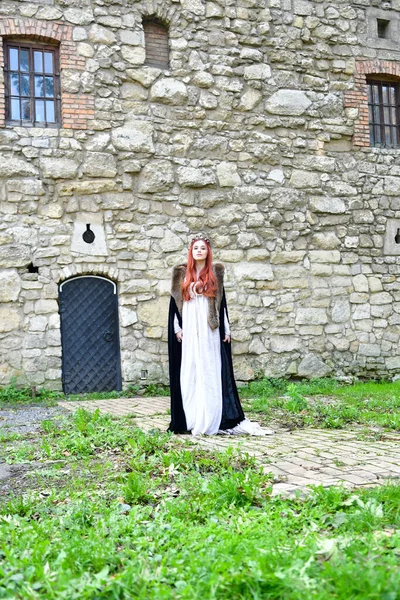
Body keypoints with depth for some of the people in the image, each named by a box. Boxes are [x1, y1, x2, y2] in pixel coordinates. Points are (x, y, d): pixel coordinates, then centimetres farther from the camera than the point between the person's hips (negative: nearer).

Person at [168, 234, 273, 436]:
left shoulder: (215, 273, 8)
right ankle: (191, 420, 4)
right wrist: (176, 327, 0)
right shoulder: (182, 274, 9)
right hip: (188, 328, 1)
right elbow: (175, 301, 8)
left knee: (210, 371, -2)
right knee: (189, 372, 0)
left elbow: (221, 302, 8)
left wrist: (226, 329, 3)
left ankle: (211, 420, 0)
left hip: (209, 330, 0)